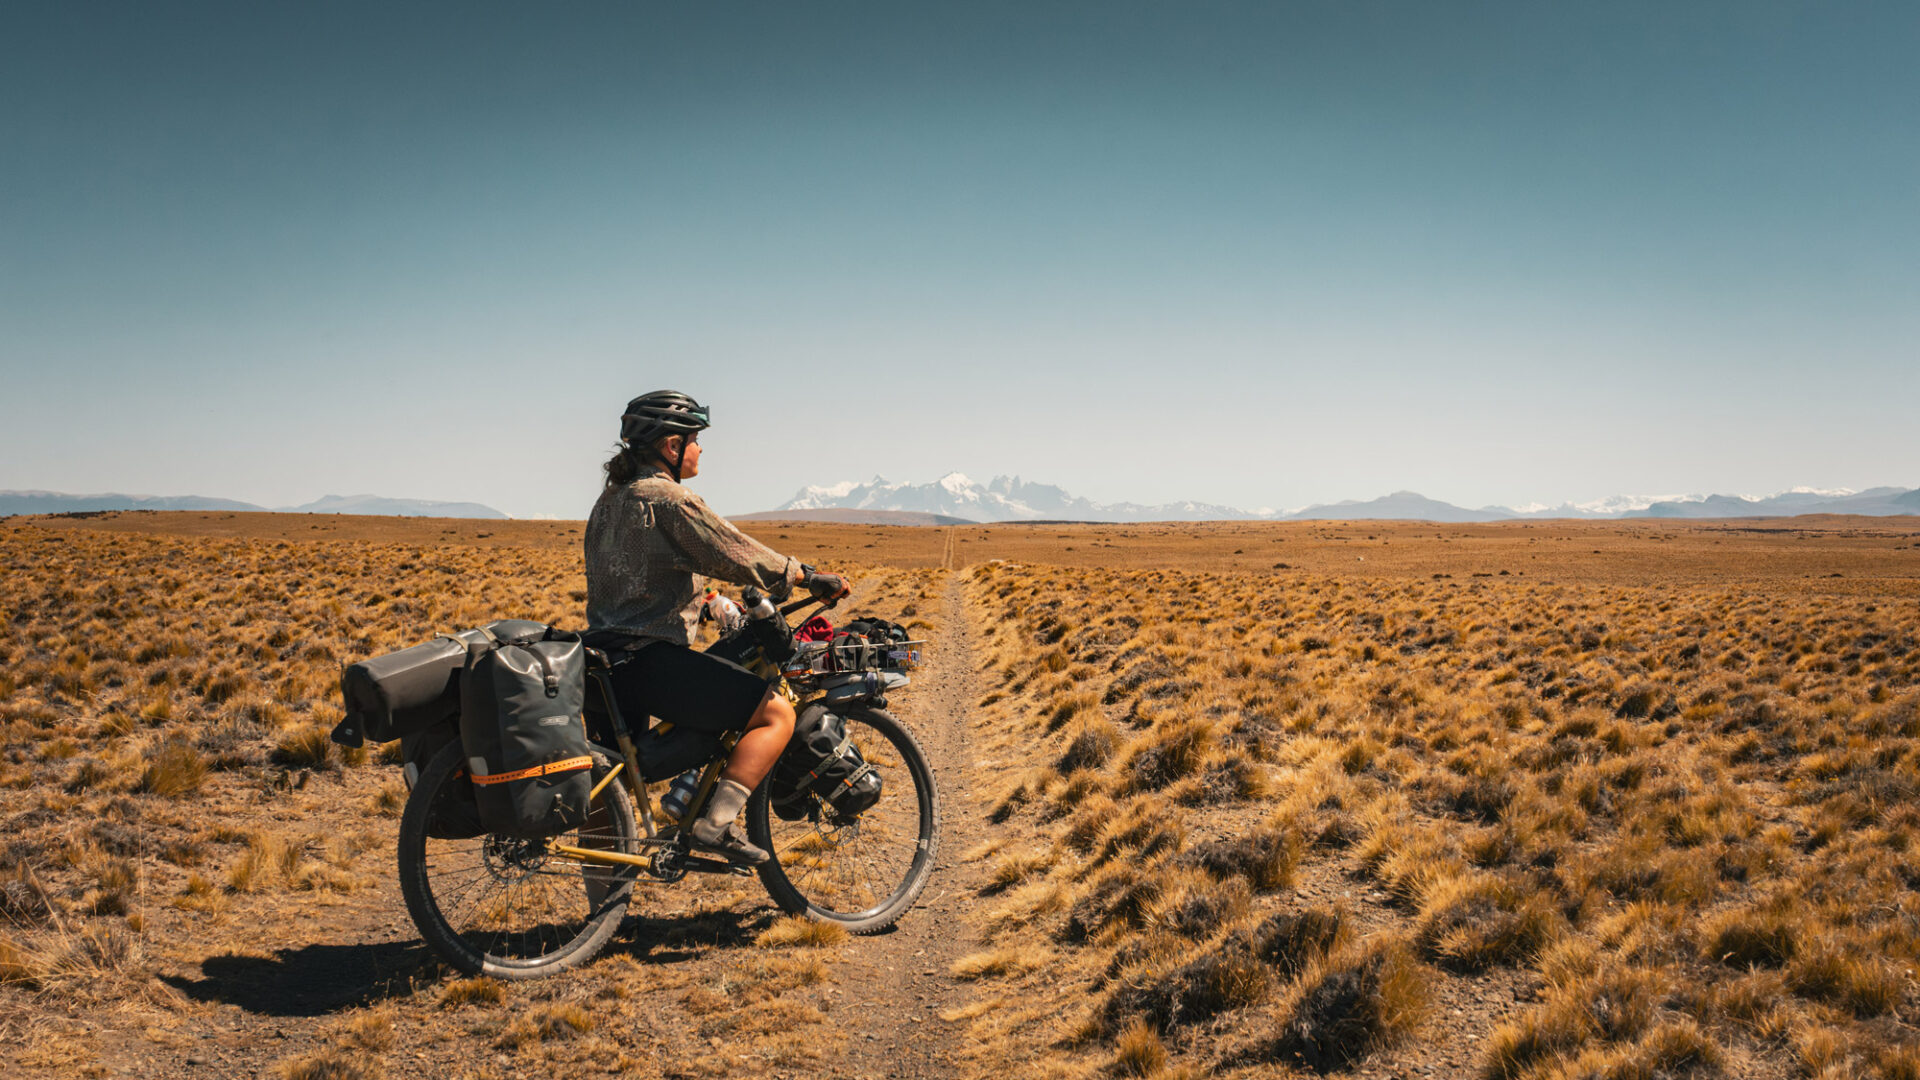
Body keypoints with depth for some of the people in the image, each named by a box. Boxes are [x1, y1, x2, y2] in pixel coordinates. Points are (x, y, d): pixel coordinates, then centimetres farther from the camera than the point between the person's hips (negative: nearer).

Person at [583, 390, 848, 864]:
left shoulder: (611, 499, 17)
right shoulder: (666, 497, -13)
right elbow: (736, 553, -13)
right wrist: (811, 578, -1)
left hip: (605, 656, 10)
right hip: (648, 661, -10)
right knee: (776, 713, -8)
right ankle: (715, 823, -14)